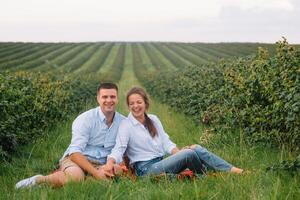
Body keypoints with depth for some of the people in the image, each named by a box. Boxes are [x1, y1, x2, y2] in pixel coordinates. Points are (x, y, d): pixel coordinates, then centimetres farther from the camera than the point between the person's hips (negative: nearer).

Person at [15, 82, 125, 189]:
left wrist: (118, 164, -12)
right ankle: (39, 180, -12)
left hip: (100, 164, 5)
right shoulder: (85, 119, -8)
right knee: (76, 176, -40)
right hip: (77, 159, -5)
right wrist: (95, 172, -28)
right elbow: (75, 152, -17)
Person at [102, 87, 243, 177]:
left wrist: (179, 152, -11)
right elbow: (119, 148, -18)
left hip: (161, 163, 6)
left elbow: (166, 142, 10)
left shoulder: (154, 120, 13)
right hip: (146, 169, -6)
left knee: (196, 148, -15)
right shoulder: (126, 125, -5)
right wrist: (110, 163, -39)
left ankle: (231, 170, -13)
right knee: (189, 153, -23)